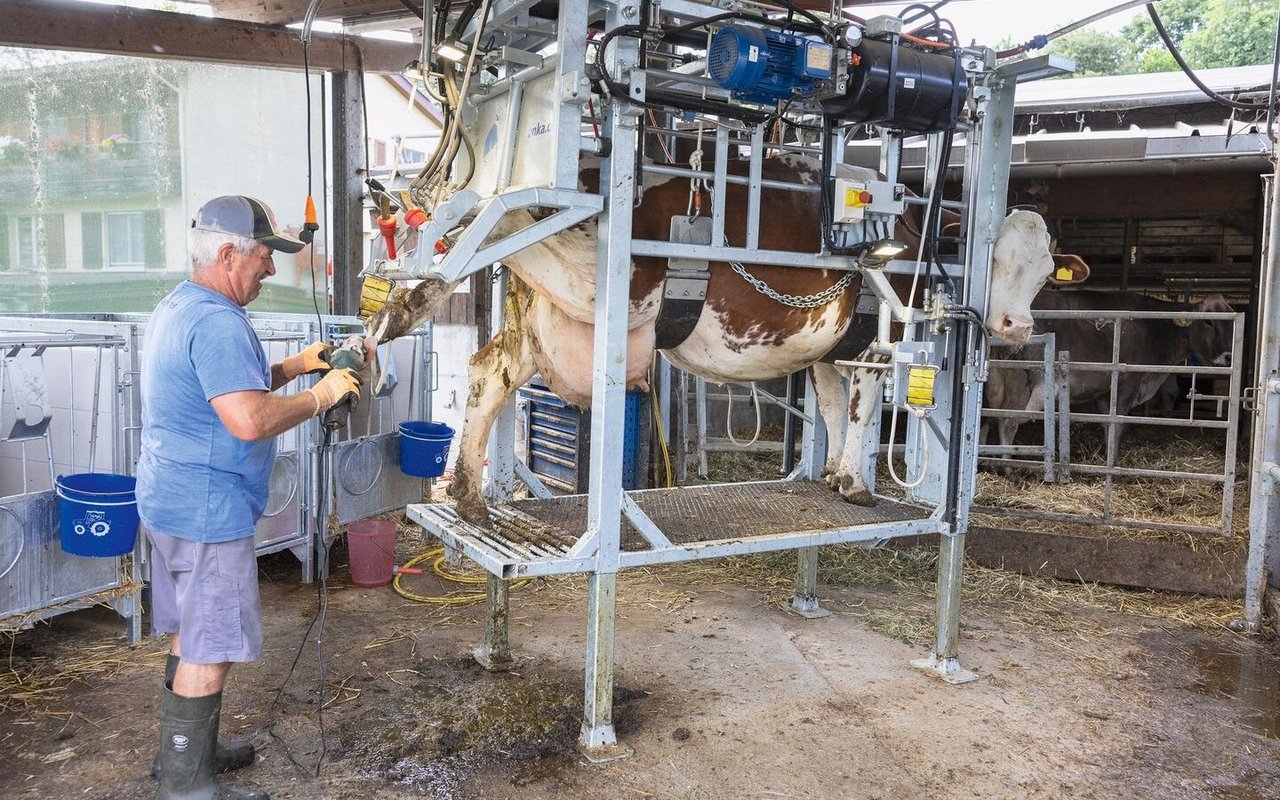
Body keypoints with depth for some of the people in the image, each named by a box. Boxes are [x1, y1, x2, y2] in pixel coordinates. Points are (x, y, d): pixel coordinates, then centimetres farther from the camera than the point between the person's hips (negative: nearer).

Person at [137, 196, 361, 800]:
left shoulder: (179, 307, 13)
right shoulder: (217, 321, -22)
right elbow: (250, 420, -32)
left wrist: (292, 367, 11)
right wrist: (319, 396, -18)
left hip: (170, 501, 11)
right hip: (207, 512, -11)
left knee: (192, 636, 21)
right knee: (210, 649, 1)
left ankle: (183, 751, 36)